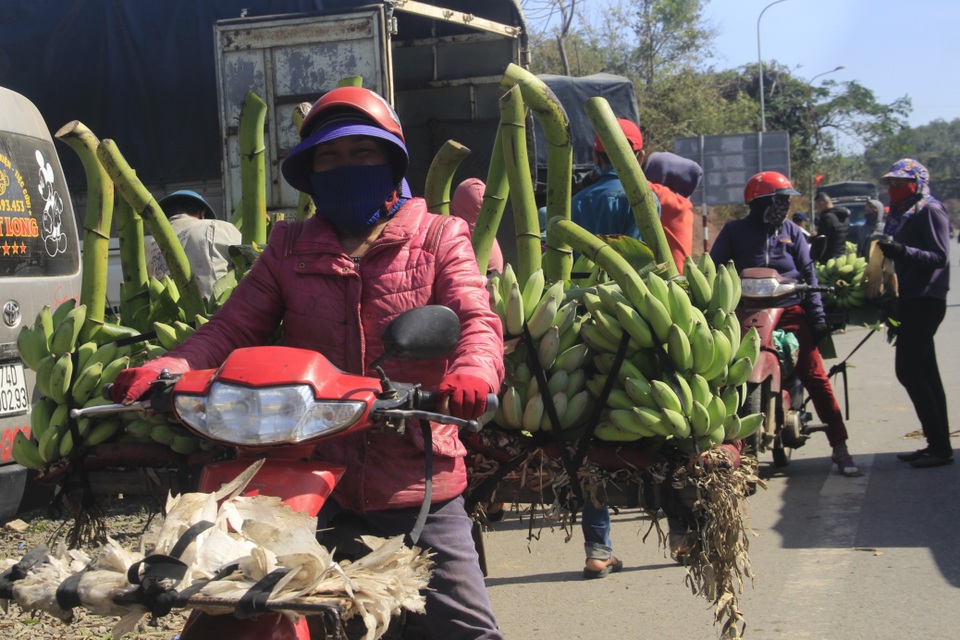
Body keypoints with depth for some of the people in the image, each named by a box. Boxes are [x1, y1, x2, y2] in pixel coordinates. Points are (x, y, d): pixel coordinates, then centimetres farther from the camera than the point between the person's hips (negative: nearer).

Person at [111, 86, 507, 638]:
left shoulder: (438, 239, 7)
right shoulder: (289, 250, 15)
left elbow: (476, 320, -8)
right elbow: (232, 329, 6)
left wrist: (472, 371, -32)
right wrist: (164, 369, -14)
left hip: (414, 476, -2)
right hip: (309, 471, 2)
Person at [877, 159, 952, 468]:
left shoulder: (930, 211, -9)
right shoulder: (901, 214, 18)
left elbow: (939, 256, -20)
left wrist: (901, 250, -30)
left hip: (925, 301, -10)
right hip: (913, 301, 10)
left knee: (909, 370, -13)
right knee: (924, 373, 11)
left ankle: (939, 445, -11)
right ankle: (939, 443, 15)